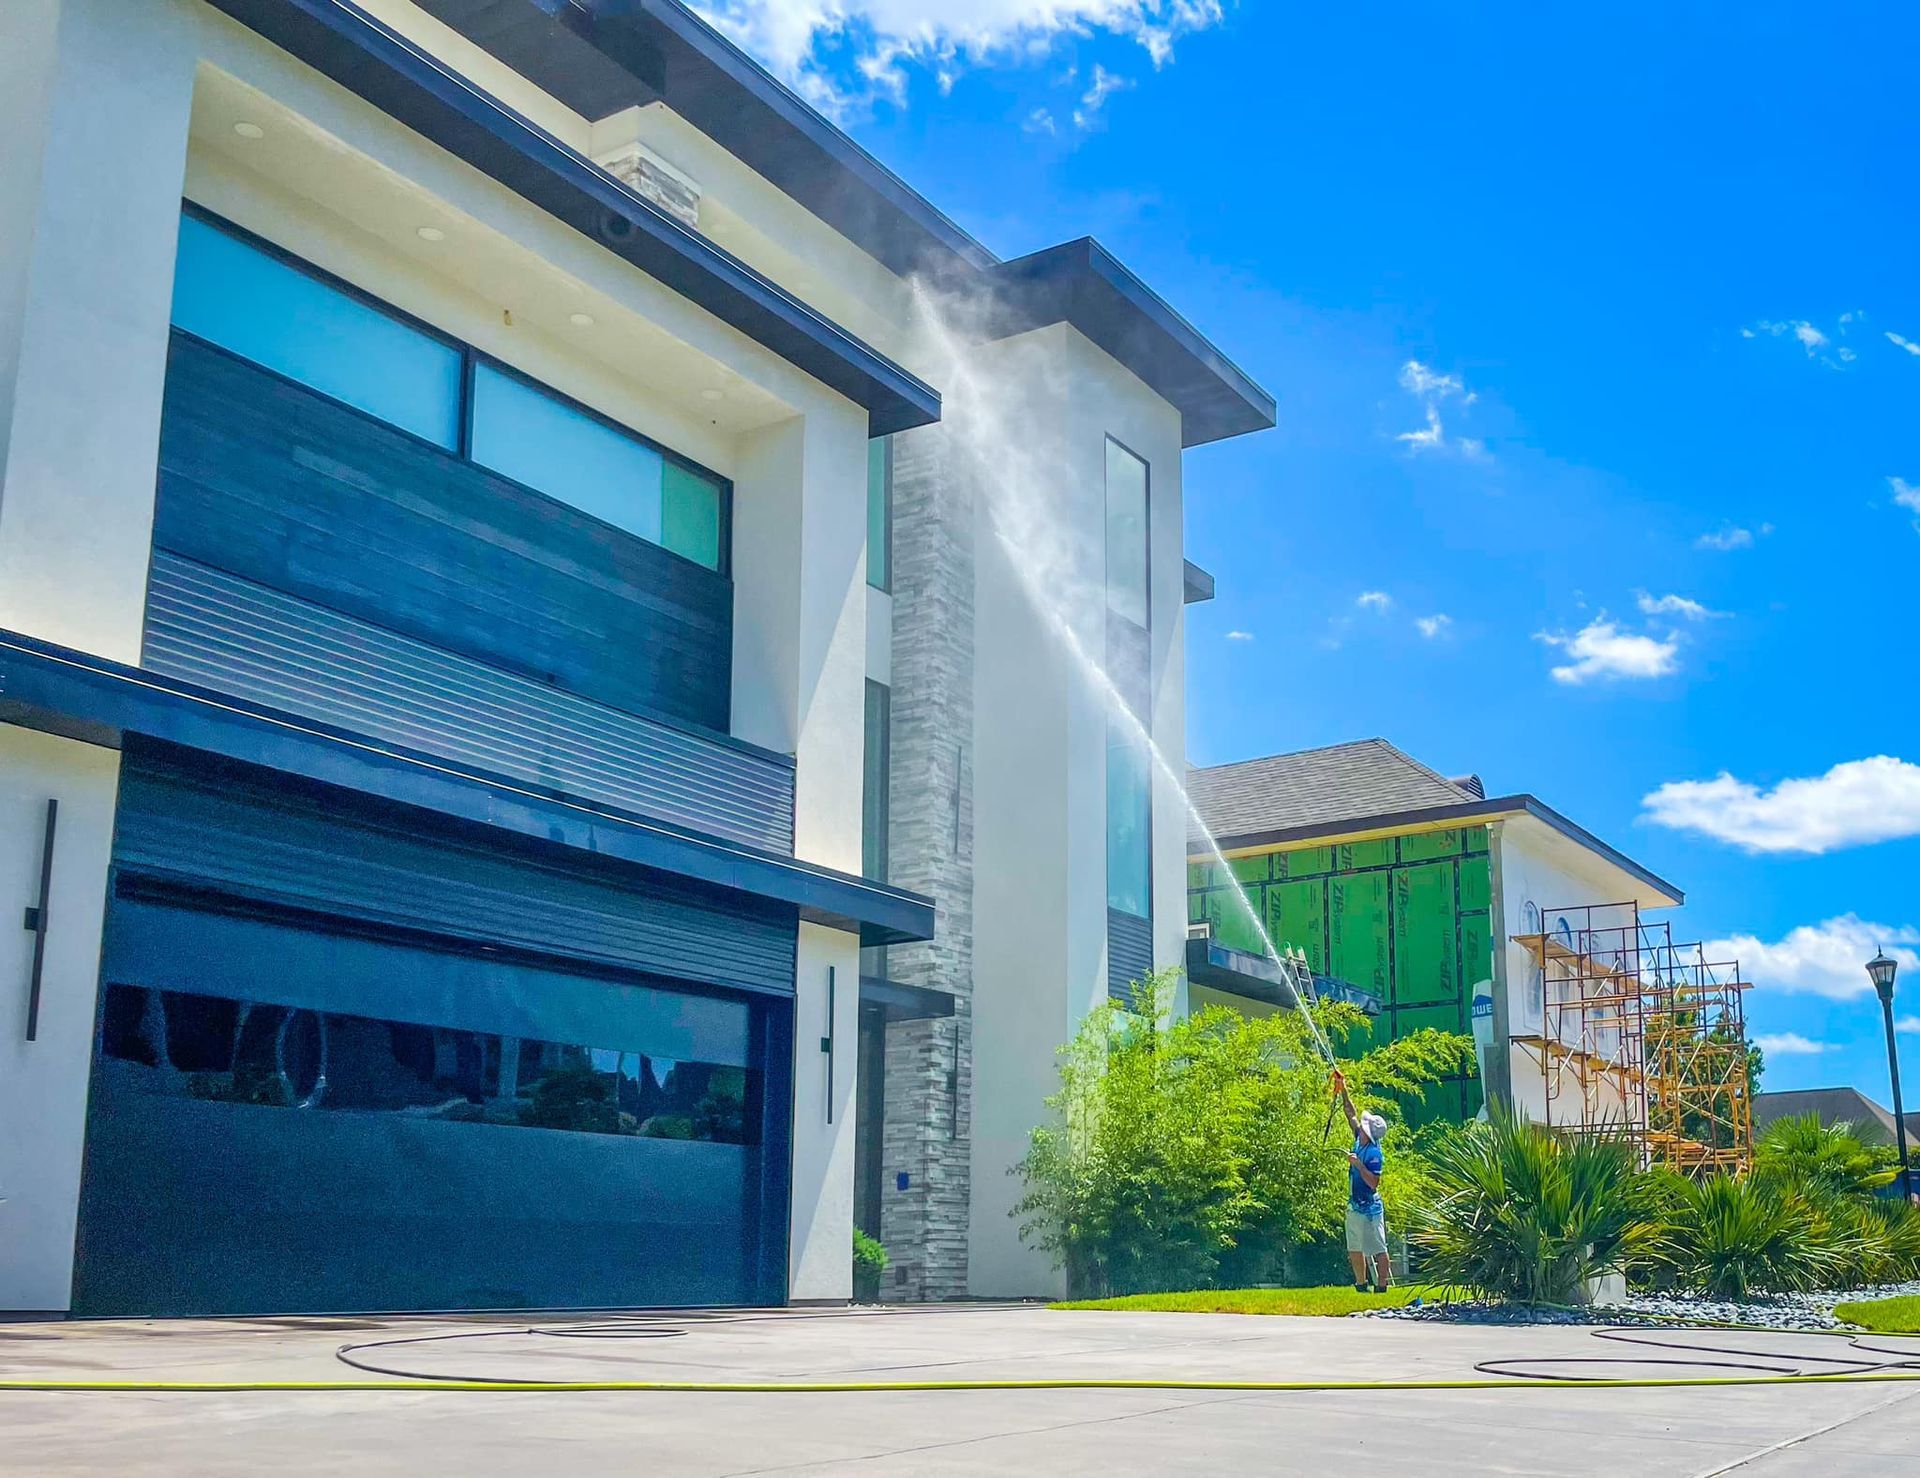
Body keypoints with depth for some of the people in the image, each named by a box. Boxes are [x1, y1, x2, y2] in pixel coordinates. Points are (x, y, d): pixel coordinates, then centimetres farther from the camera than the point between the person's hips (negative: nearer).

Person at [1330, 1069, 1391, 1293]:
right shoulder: (1359, 1140, 4)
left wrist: (1358, 1164, -26)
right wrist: (1343, 1089, 13)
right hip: (1354, 1206, 9)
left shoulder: (1374, 1153, -19)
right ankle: (1361, 1286, 23)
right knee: (1354, 1250, 14)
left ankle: (1382, 1287, -1)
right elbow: (1350, 1113, 14)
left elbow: (1373, 1183, -22)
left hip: (1369, 1208, -9)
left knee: (1378, 1250, -4)